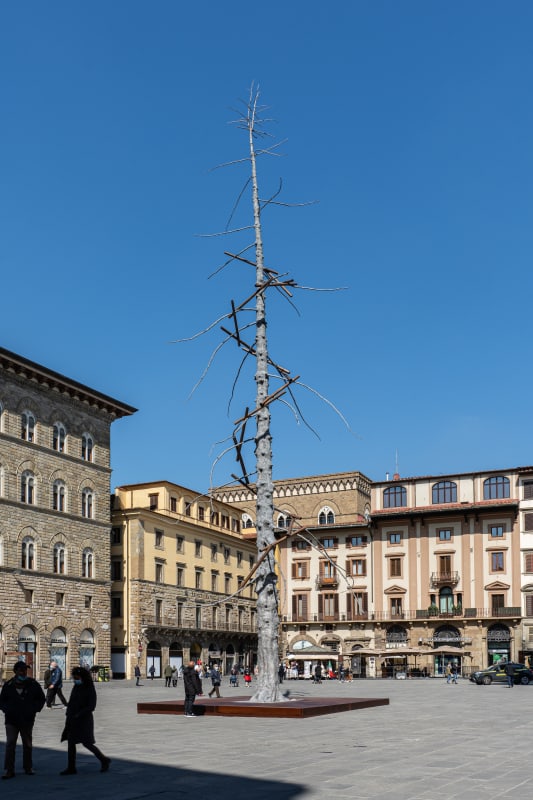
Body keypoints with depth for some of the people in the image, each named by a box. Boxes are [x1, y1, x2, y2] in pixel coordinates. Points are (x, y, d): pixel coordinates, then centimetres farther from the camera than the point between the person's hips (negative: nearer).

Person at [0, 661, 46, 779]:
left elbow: (41, 699, 10)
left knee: (27, 745, 11)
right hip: (11, 720, -1)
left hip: (27, 720, 1)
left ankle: (28, 767, 25)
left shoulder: (33, 684, 0)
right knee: (10, 744, -10)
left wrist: (34, 709, -5)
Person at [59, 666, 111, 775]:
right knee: (70, 742, 3)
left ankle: (104, 760, 10)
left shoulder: (90, 689, -12)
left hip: (84, 719, -7)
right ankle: (71, 768, 9)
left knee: (86, 743, -7)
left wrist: (78, 714, -24)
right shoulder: (76, 687, 8)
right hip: (73, 720, 7)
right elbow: (71, 702, 14)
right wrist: (68, 714, 1)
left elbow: (91, 706, -17)